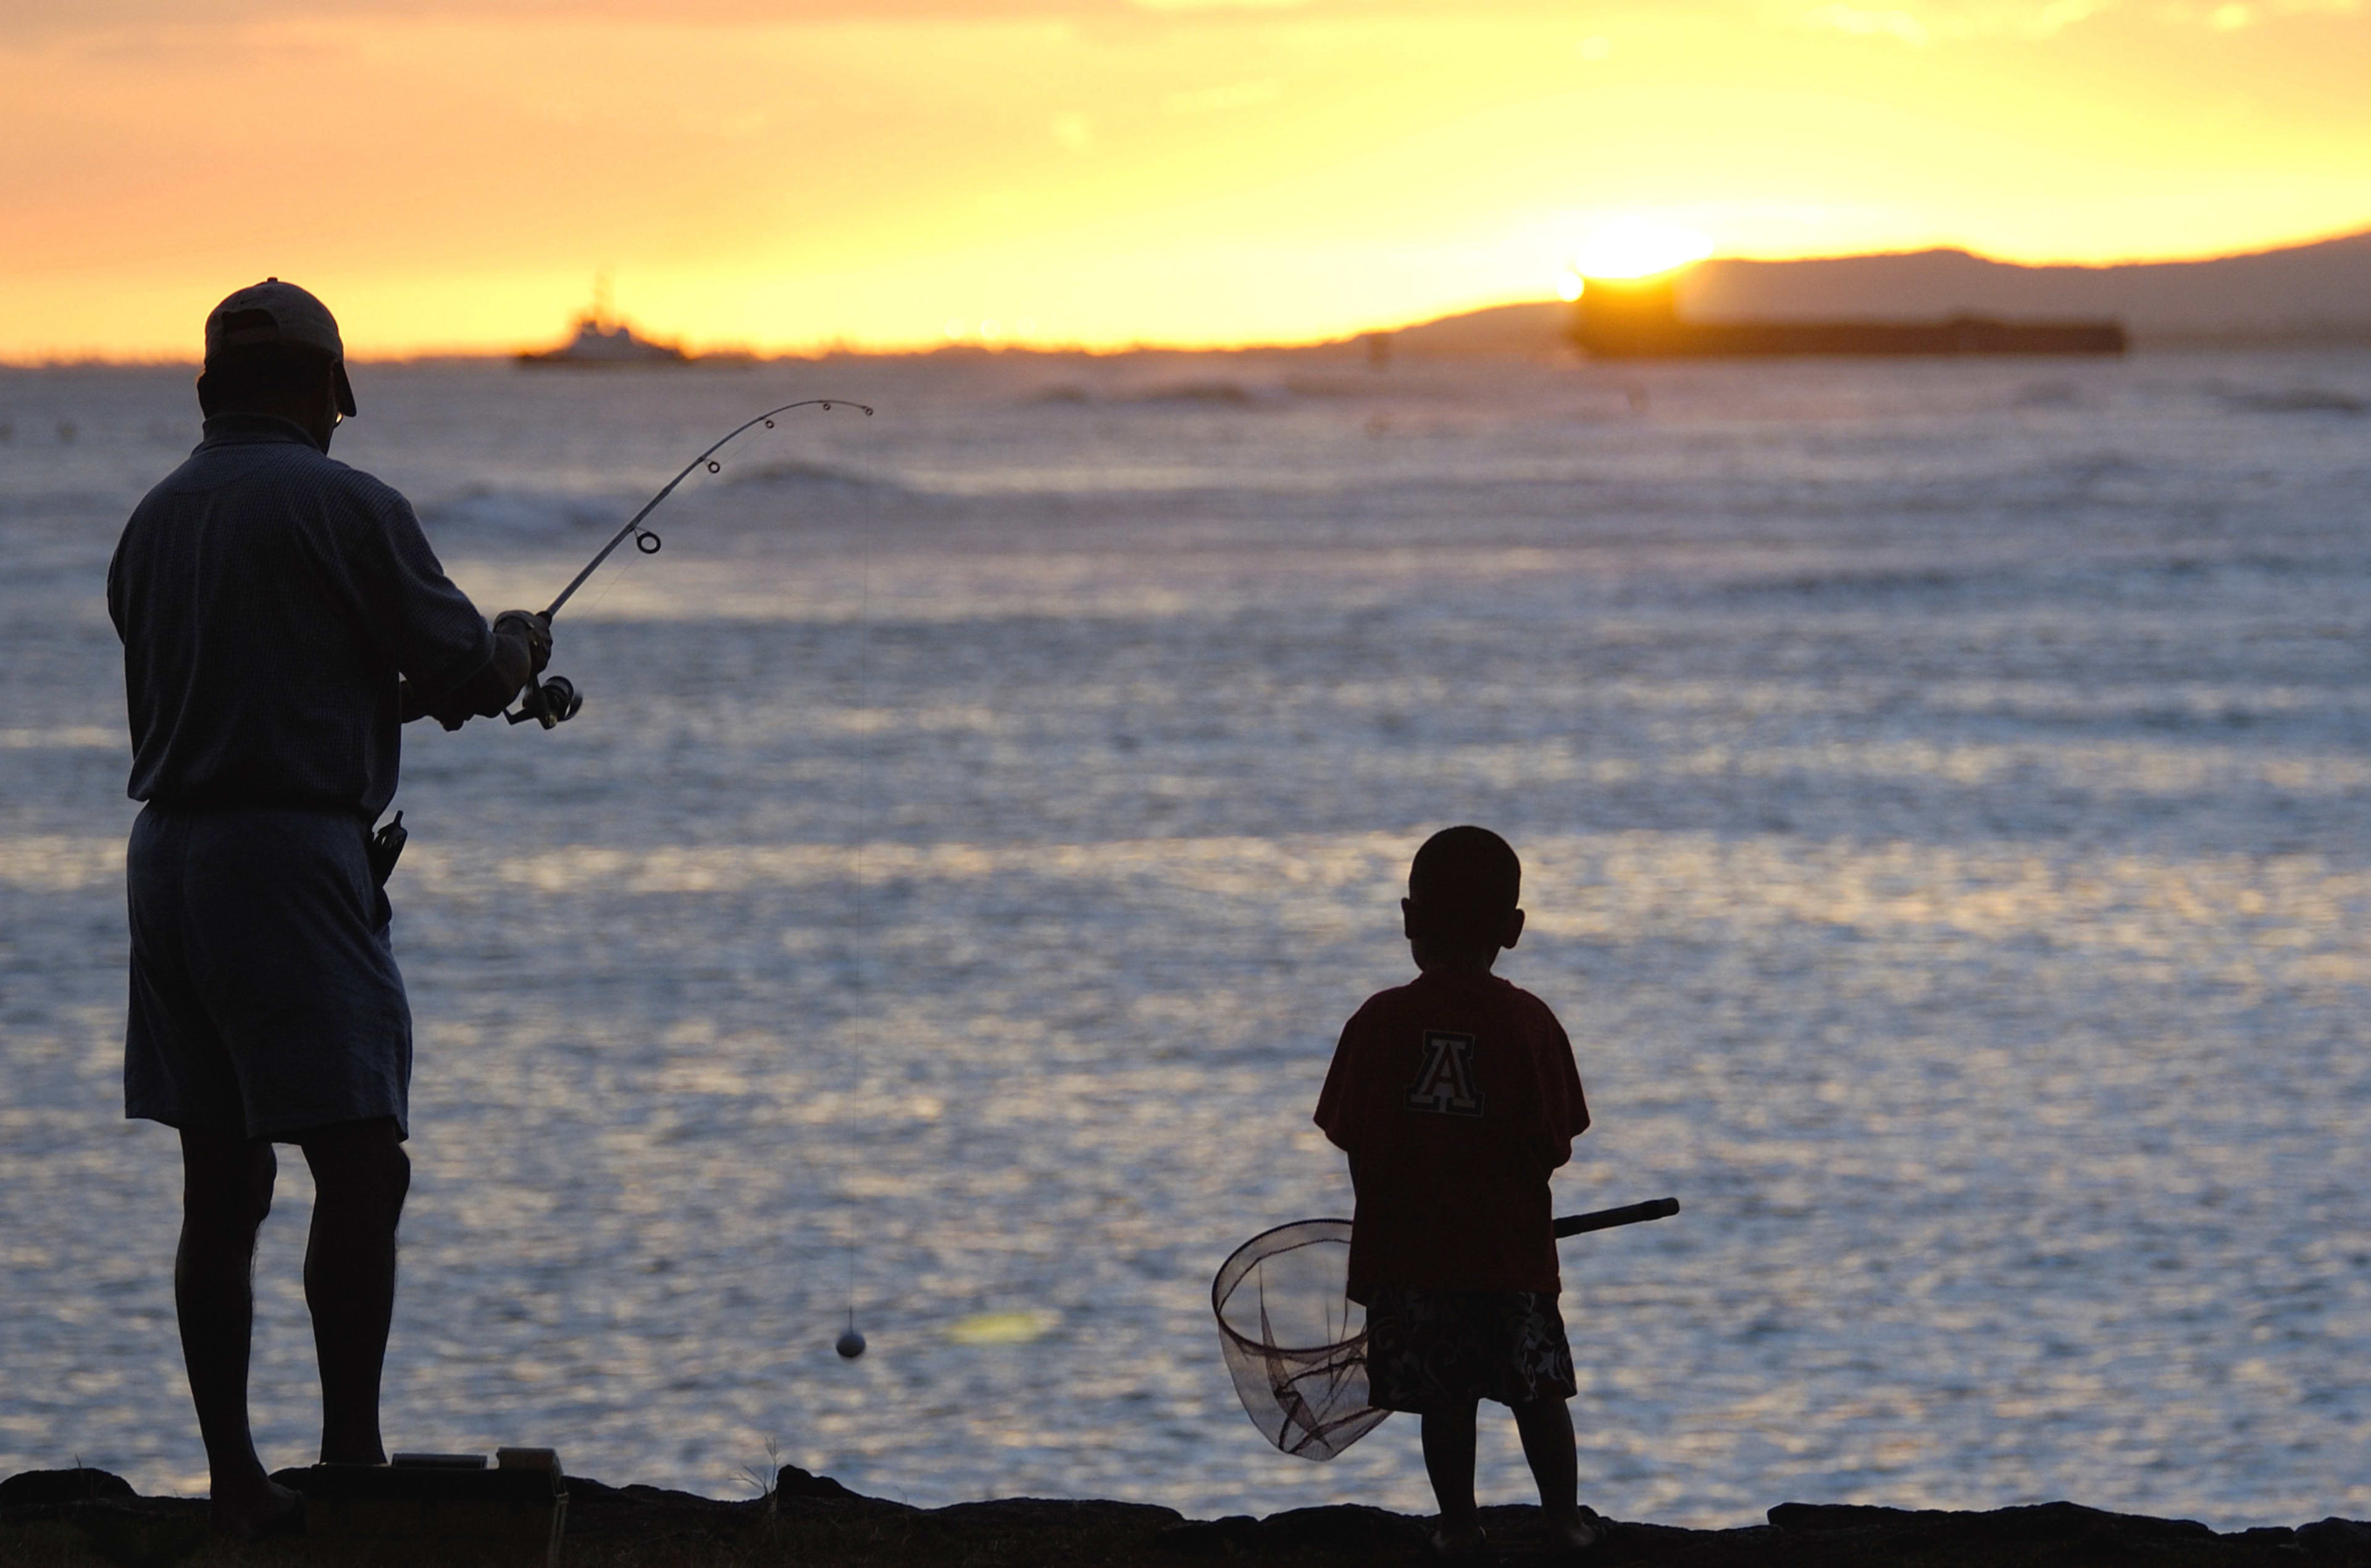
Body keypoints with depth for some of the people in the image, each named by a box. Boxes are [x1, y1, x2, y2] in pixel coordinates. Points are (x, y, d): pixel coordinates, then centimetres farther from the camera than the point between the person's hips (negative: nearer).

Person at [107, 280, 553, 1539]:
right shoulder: (341, 506, -8)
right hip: (290, 853, -7)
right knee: (360, 1162, -6)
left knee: (222, 1184, 9)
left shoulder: (153, 521, 13)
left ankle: (236, 1483, 11)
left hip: (167, 851, 7)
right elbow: (462, 670, -6)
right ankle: (350, 1459, -11)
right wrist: (516, 649, 18)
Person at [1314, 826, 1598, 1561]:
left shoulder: (1378, 1023, -6)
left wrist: (1381, 1218, 10)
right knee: (1537, 1388, 12)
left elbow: (1355, 1142, -4)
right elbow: (1555, 1144, -5)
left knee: (1445, 1396, 8)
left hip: (1410, 1250, 0)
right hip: (1511, 1248, 0)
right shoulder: (1530, 1023, -6)